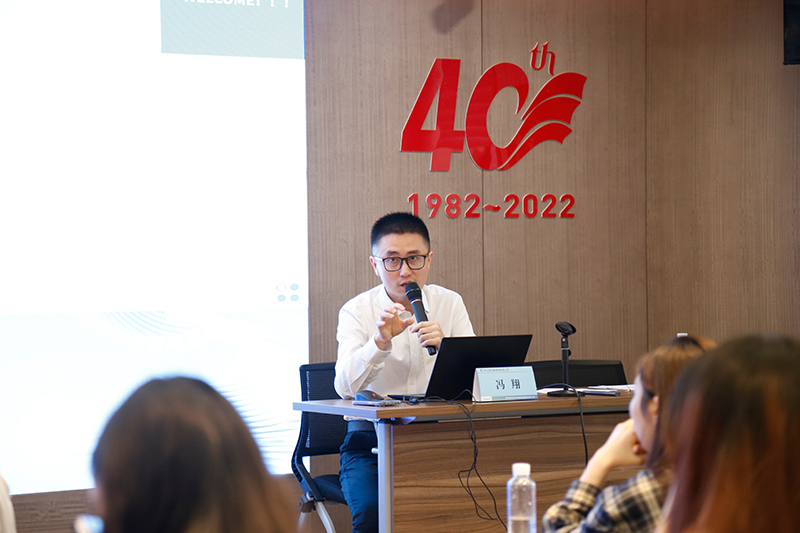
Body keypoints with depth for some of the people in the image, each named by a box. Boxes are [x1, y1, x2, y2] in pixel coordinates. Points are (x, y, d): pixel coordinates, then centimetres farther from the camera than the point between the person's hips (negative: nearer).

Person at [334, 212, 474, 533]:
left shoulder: (450, 304, 7)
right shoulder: (357, 311, 0)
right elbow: (345, 387, -14)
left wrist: (444, 347, -21)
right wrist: (382, 340, -29)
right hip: (371, 437, -2)